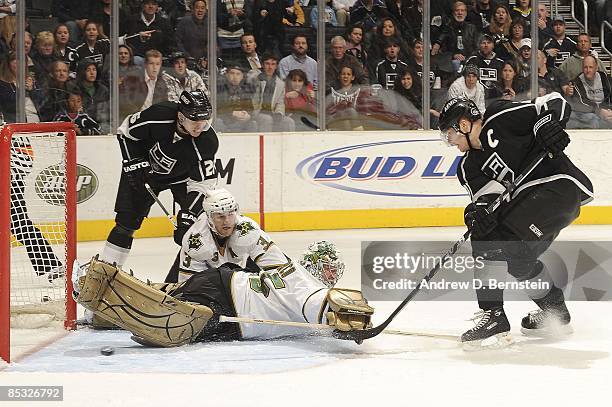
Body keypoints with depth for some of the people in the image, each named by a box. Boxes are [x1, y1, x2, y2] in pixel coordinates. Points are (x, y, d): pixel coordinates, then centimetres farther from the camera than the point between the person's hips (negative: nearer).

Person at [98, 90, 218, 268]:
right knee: (127, 220, -2)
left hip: (182, 176, 0)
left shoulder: (207, 141, -33)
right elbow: (126, 131, -13)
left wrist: (187, 215, -37)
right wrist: (134, 163, -18)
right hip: (147, 165, 0)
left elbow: (201, 183, -29)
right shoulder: (158, 115, -33)